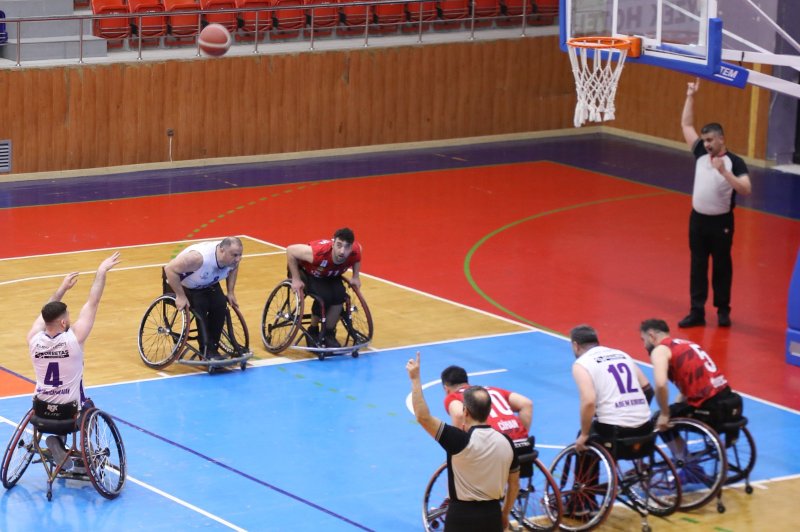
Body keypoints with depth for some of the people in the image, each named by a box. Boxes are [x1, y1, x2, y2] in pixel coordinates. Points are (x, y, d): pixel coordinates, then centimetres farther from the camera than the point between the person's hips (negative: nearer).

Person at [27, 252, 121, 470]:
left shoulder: (34, 339, -13)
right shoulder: (74, 338, -22)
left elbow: (47, 311, 6)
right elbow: (92, 304, -16)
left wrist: (62, 288, 18)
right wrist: (101, 272, -8)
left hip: (41, 411, 3)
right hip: (69, 412, -3)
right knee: (88, 406, 31)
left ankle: (56, 440, 15)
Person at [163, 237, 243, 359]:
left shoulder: (232, 258, -20)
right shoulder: (199, 257, -41)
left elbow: (233, 268, 6)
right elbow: (170, 269, -39)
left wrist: (231, 292, -2)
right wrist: (180, 296, -36)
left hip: (208, 284, 6)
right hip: (182, 285, -6)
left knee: (220, 304, -19)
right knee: (200, 305, -30)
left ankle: (213, 347, -7)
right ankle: (206, 350, -20)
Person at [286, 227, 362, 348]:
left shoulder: (355, 251, -29)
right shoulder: (318, 252, -42)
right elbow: (290, 250, -31)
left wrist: (355, 277, -7)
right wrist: (295, 279, -27)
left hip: (329, 274, 4)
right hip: (304, 270, -4)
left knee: (339, 295, -23)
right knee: (324, 296, -28)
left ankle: (328, 335, -2)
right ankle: (313, 332, -2)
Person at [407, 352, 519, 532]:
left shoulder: (460, 441, -18)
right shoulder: (506, 442, -1)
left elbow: (423, 417, -21)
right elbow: (514, 485, 9)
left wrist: (415, 379, -17)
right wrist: (504, 514, 24)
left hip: (462, 515, -5)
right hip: (492, 514, 5)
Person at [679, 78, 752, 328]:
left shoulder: (735, 162, -12)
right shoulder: (700, 153, 2)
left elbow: (746, 190, -22)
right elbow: (686, 125, 8)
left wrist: (724, 172, -31)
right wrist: (690, 97, 2)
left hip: (721, 222, -5)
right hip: (698, 219, 5)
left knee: (721, 267, 7)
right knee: (697, 267, 7)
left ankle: (723, 310, 19)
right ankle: (697, 312, 12)